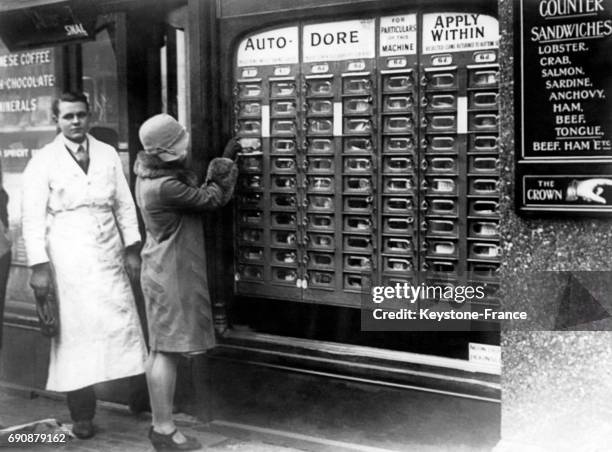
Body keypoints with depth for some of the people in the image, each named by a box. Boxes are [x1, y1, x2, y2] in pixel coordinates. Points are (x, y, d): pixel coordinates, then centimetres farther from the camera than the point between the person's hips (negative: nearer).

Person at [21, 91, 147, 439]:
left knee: (122, 325, 2)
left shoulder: (108, 154, 8)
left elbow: (125, 205, 10)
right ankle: (82, 413, 14)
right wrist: (39, 265, -12)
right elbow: (33, 217, -4)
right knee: (76, 332, 3)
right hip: (68, 263, -2)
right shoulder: (43, 162, -1)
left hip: (109, 257, 3)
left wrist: (132, 248, 4)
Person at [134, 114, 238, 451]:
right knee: (167, 350, -4)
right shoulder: (165, 187, -24)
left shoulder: (154, 173, 6)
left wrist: (222, 163, 8)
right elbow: (210, 199, -15)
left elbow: (198, 192, 13)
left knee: (160, 350, 14)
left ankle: (159, 423, 24)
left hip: (165, 271, 11)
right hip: (171, 274, -11)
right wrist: (226, 164, 0)